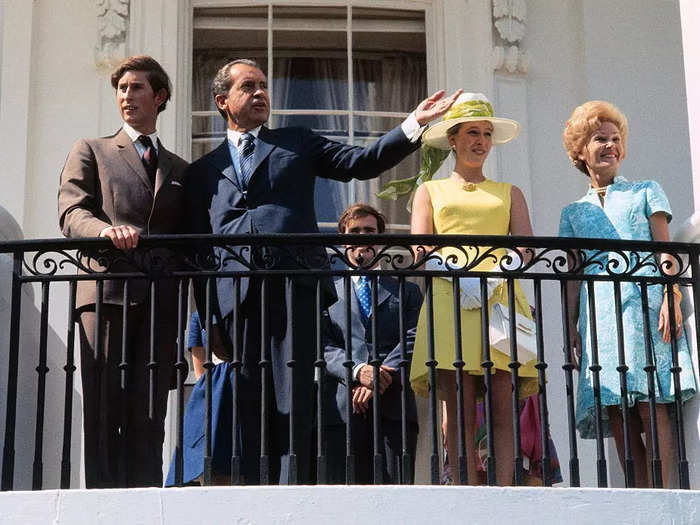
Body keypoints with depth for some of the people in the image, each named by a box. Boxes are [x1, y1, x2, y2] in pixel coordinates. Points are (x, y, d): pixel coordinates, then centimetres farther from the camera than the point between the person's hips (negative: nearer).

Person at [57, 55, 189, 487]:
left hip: (161, 301, 2)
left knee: (149, 414, -5)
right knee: (104, 411, -9)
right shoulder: (91, 152, 17)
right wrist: (106, 229, -22)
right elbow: (71, 212, 1)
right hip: (106, 291, -2)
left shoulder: (180, 170, 25)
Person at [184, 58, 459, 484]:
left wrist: (414, 125, -4)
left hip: (295, 287, -1)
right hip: (238, 296, 1)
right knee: (250, 410, -1)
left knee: (295, 406, -9)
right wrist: (210, 320, 8)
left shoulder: (297, 143, 21)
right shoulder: (203, 171, 22)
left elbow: (362, 163, 10)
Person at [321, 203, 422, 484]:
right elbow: (323, 346, 6)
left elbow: (413, 340, 6)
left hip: (394, 407, 0)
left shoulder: (407, 291, 22)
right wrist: (357, 371, -14)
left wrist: (381, 379, -11)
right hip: (342, 408, 0)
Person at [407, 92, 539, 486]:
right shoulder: (430, 191, 21)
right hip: (449, 300, -1)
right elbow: (420, 249, 7)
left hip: (502, 298, 1)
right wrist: (455, 270, -15)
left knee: (502, 407, -10)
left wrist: (498, 272, -14)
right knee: (460, 409, -10)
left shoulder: (509, 193, 24)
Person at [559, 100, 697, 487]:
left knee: (650, 405, -15)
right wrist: (572, 326, 8)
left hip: (645, 302, -3)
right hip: (598, 312, 3)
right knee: (616, 413, -6)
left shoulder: (646, 192, 16)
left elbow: (666, 250, 6)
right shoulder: (573, 213, 22)